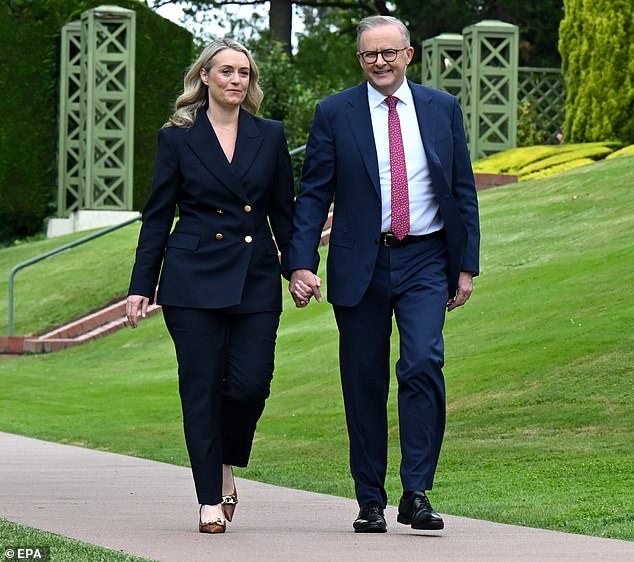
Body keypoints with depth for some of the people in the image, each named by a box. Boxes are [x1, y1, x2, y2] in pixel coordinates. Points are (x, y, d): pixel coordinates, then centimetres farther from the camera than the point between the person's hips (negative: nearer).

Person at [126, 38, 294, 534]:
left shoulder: (270, 136, 8)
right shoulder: (177, 138, 4)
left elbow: (283, 212, 12)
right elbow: (157, 215, 4)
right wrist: (141, 286, 0)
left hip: (255, 278, 1)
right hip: (194, 277, -1)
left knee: (250, 383, -8)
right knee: (202, 387, -3)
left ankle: (225, 467, 20)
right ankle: (210, 500, 5)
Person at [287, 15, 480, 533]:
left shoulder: (442, 109, 8)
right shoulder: (334, 114, 3)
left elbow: (463, 190, 11)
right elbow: (313, 195, 1)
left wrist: (467, 265, 6)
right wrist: (301, 265, -10)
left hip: (425, 262, 0)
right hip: (361, 266, 0)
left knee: (423, 364, -18)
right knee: (364, 382, 3)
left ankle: (417, 493, -13)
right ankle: (371, 502, 13)